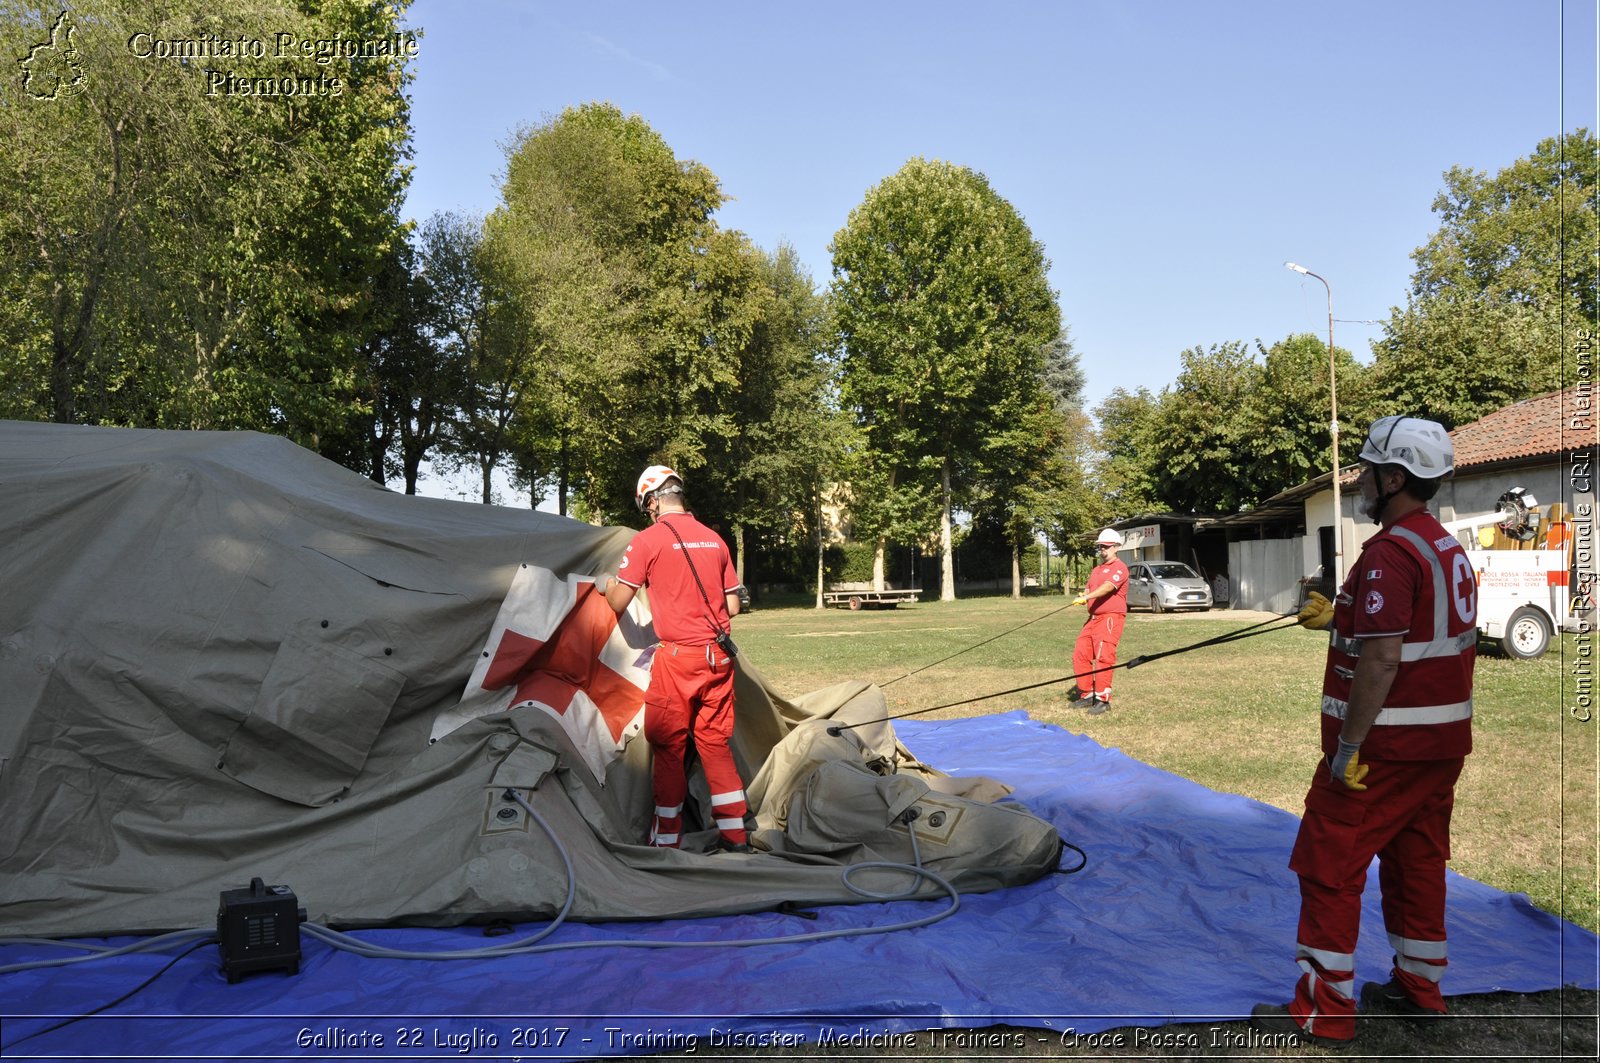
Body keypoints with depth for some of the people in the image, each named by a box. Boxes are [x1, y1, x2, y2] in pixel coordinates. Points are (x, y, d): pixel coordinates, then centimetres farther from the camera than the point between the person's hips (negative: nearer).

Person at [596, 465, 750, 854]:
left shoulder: (648, 540, -6)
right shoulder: (715, 539, 10)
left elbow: (618, 603, -5)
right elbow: (733, 607, 12)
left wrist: (606, 584, 17)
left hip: (678, 656, -5)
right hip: (719, 655, 5)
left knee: (668, 745, 6)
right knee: (715, 741, 13)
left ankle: (666, 839, 11)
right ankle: (735, 835, 16)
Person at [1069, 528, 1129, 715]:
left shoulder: (1119, 568, -6)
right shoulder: (1097, 570, 24)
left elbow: (1107, 587, -22)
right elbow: (1090, 589, 23)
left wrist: (1087, 597, -34)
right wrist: (1082, 597, -2)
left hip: (1111, 617, -9)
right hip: (1093, 618, 9)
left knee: (1103, 657, -14)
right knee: (1080, 655, 5)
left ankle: (1103, 699, -11)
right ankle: (1087, 695, 13)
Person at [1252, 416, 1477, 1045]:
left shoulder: (1390, 552, -20)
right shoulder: (1450, 549, 10)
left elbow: (1382, 661, -24)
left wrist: (1348, 748, -20)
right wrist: (1338, 619, 20)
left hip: (1384, 747, -9)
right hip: (1443, 742, 10)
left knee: (1330, 868, -1)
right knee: (1416, 861, 19)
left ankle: (1323, 1011, 5)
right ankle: (1418, 990, 31)